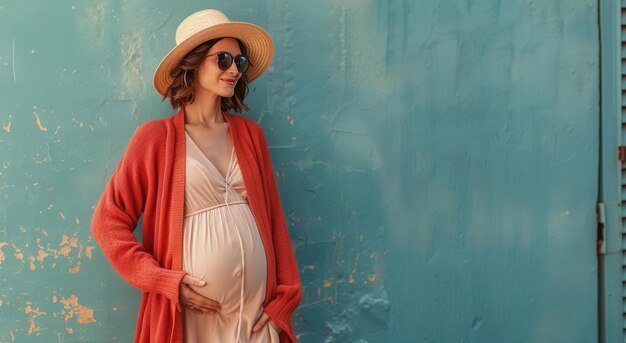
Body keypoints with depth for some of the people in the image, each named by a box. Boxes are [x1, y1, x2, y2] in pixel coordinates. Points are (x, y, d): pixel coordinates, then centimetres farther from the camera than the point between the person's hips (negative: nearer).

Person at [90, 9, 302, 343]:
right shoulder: (156, 137, -4)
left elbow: (273, 217, 8)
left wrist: (284, 298, 2)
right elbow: (108, 222, -4)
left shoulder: (250, 133, 8)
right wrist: (167, 283, -12)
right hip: (195, 311, -3)